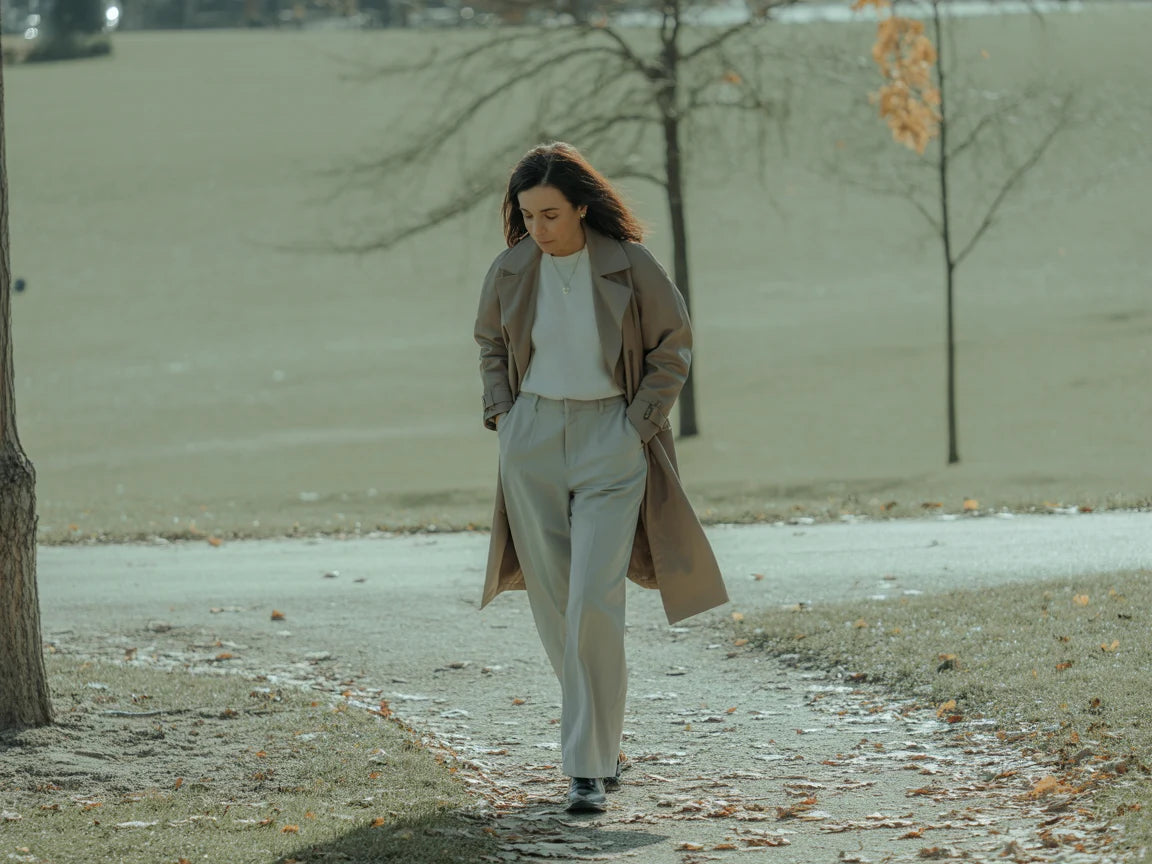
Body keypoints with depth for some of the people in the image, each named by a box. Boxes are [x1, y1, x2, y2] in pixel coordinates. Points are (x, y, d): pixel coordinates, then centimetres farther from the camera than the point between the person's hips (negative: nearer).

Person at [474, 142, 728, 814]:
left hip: (610, 441, -4)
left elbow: (673, 349, 1)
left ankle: (590, 768, -11)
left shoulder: (630, 267, -10)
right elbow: (490, 340, 19)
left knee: (593, 605, -13)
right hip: (532, 441, 4)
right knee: (553, 601, 8)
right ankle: (604, 728, 28)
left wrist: (638, 425, -5)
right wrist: (502, 412, 7)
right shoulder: (511, 271, 0)